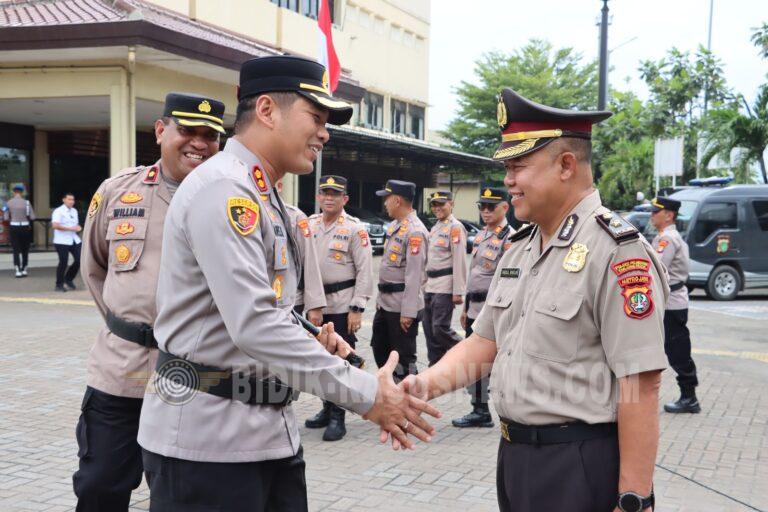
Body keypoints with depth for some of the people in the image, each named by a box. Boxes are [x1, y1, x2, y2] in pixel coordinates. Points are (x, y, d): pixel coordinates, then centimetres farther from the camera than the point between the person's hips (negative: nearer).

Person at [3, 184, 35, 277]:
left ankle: (18, 271, -2)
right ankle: (24, 270, 16)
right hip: (25, 227, 0)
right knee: (25, 249, 12)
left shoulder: (9, 202, -3)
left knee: (16, 250, 4)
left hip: (14, 227, 0)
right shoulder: (26, 202, -6)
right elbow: (32, 217, -6)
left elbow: (5, 218, -3)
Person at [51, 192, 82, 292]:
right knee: (63, 262, -5)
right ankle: (59, 285, 8)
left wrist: (78, 228, 3)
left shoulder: (74, 211, 16)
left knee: (79, 260, 1)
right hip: (62, 241, -7)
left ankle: (69, 279, 22)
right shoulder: (58, 211, -9)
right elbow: (55, 225, -21)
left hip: (74, 240, 7)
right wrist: (70, 228, -22)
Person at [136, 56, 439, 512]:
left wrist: (312, 342, 2)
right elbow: (254, 325, -26)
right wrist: (367, 395, -23)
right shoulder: (223, 188, -16)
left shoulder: (264, 199, 16)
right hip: (208, 437, -9)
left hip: (271, 432, 9)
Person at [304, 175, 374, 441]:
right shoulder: (309, 225, 7)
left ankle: (337, 417, 6)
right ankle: (327, 408, 28)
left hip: (342, 306, -5)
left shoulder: (355, 229, -6)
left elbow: (364, 272, -8)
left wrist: (357, 309, -14)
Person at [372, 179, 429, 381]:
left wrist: (408, 312, -23)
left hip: (402, 305, -10)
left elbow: (414, 275, -22)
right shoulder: (395, 226, 12)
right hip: (385, 302, 10)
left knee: (403, 358, -1)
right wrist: (381, 297, 18)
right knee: (379, 349, 19)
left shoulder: (415, 231, -18)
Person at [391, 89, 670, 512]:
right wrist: (426, 383, -4)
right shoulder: (519, 248, 10)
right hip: (514, 455, 8)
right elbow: (484, 343, 14)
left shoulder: (615, 251, -17)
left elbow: (640, 386, -20)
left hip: (581, 466, -8)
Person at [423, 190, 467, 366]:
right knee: (430, 330, 9)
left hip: (445, 287, -9)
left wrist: (458, 292, -19)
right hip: (430, 286, 9)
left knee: (440, 328, -12)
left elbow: (459, 262, -15)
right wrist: (426, 283, 18)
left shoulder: (455, 227, -10)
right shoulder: (435, 228, 17)